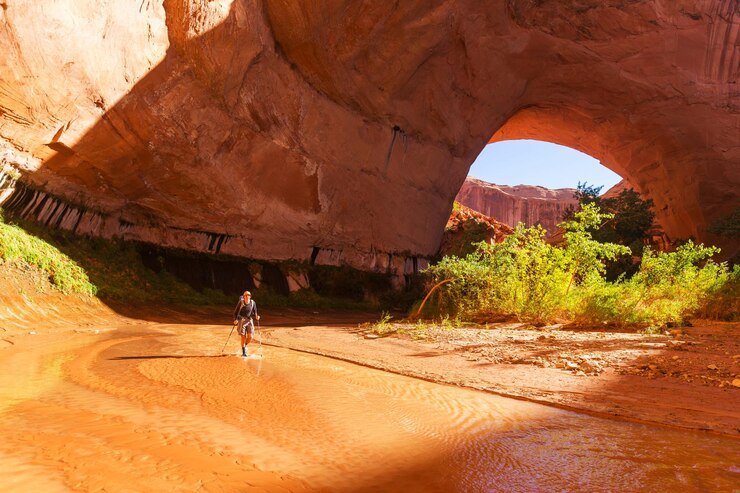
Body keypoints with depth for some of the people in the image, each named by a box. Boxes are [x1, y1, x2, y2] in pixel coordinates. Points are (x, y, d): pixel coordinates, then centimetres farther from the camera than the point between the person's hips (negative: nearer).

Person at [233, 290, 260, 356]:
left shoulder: (253, 303, -3)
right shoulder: (241, 302, -10)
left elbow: (254, 313, 8)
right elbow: (236, 312, -4)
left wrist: (256, 317, -12)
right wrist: (235, 319, -19)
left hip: (249, 320, 2)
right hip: (242, 321, -2)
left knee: (250, 336, -8)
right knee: (243, 337, -4)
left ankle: (245, 345, 24)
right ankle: (243, 351, 14)